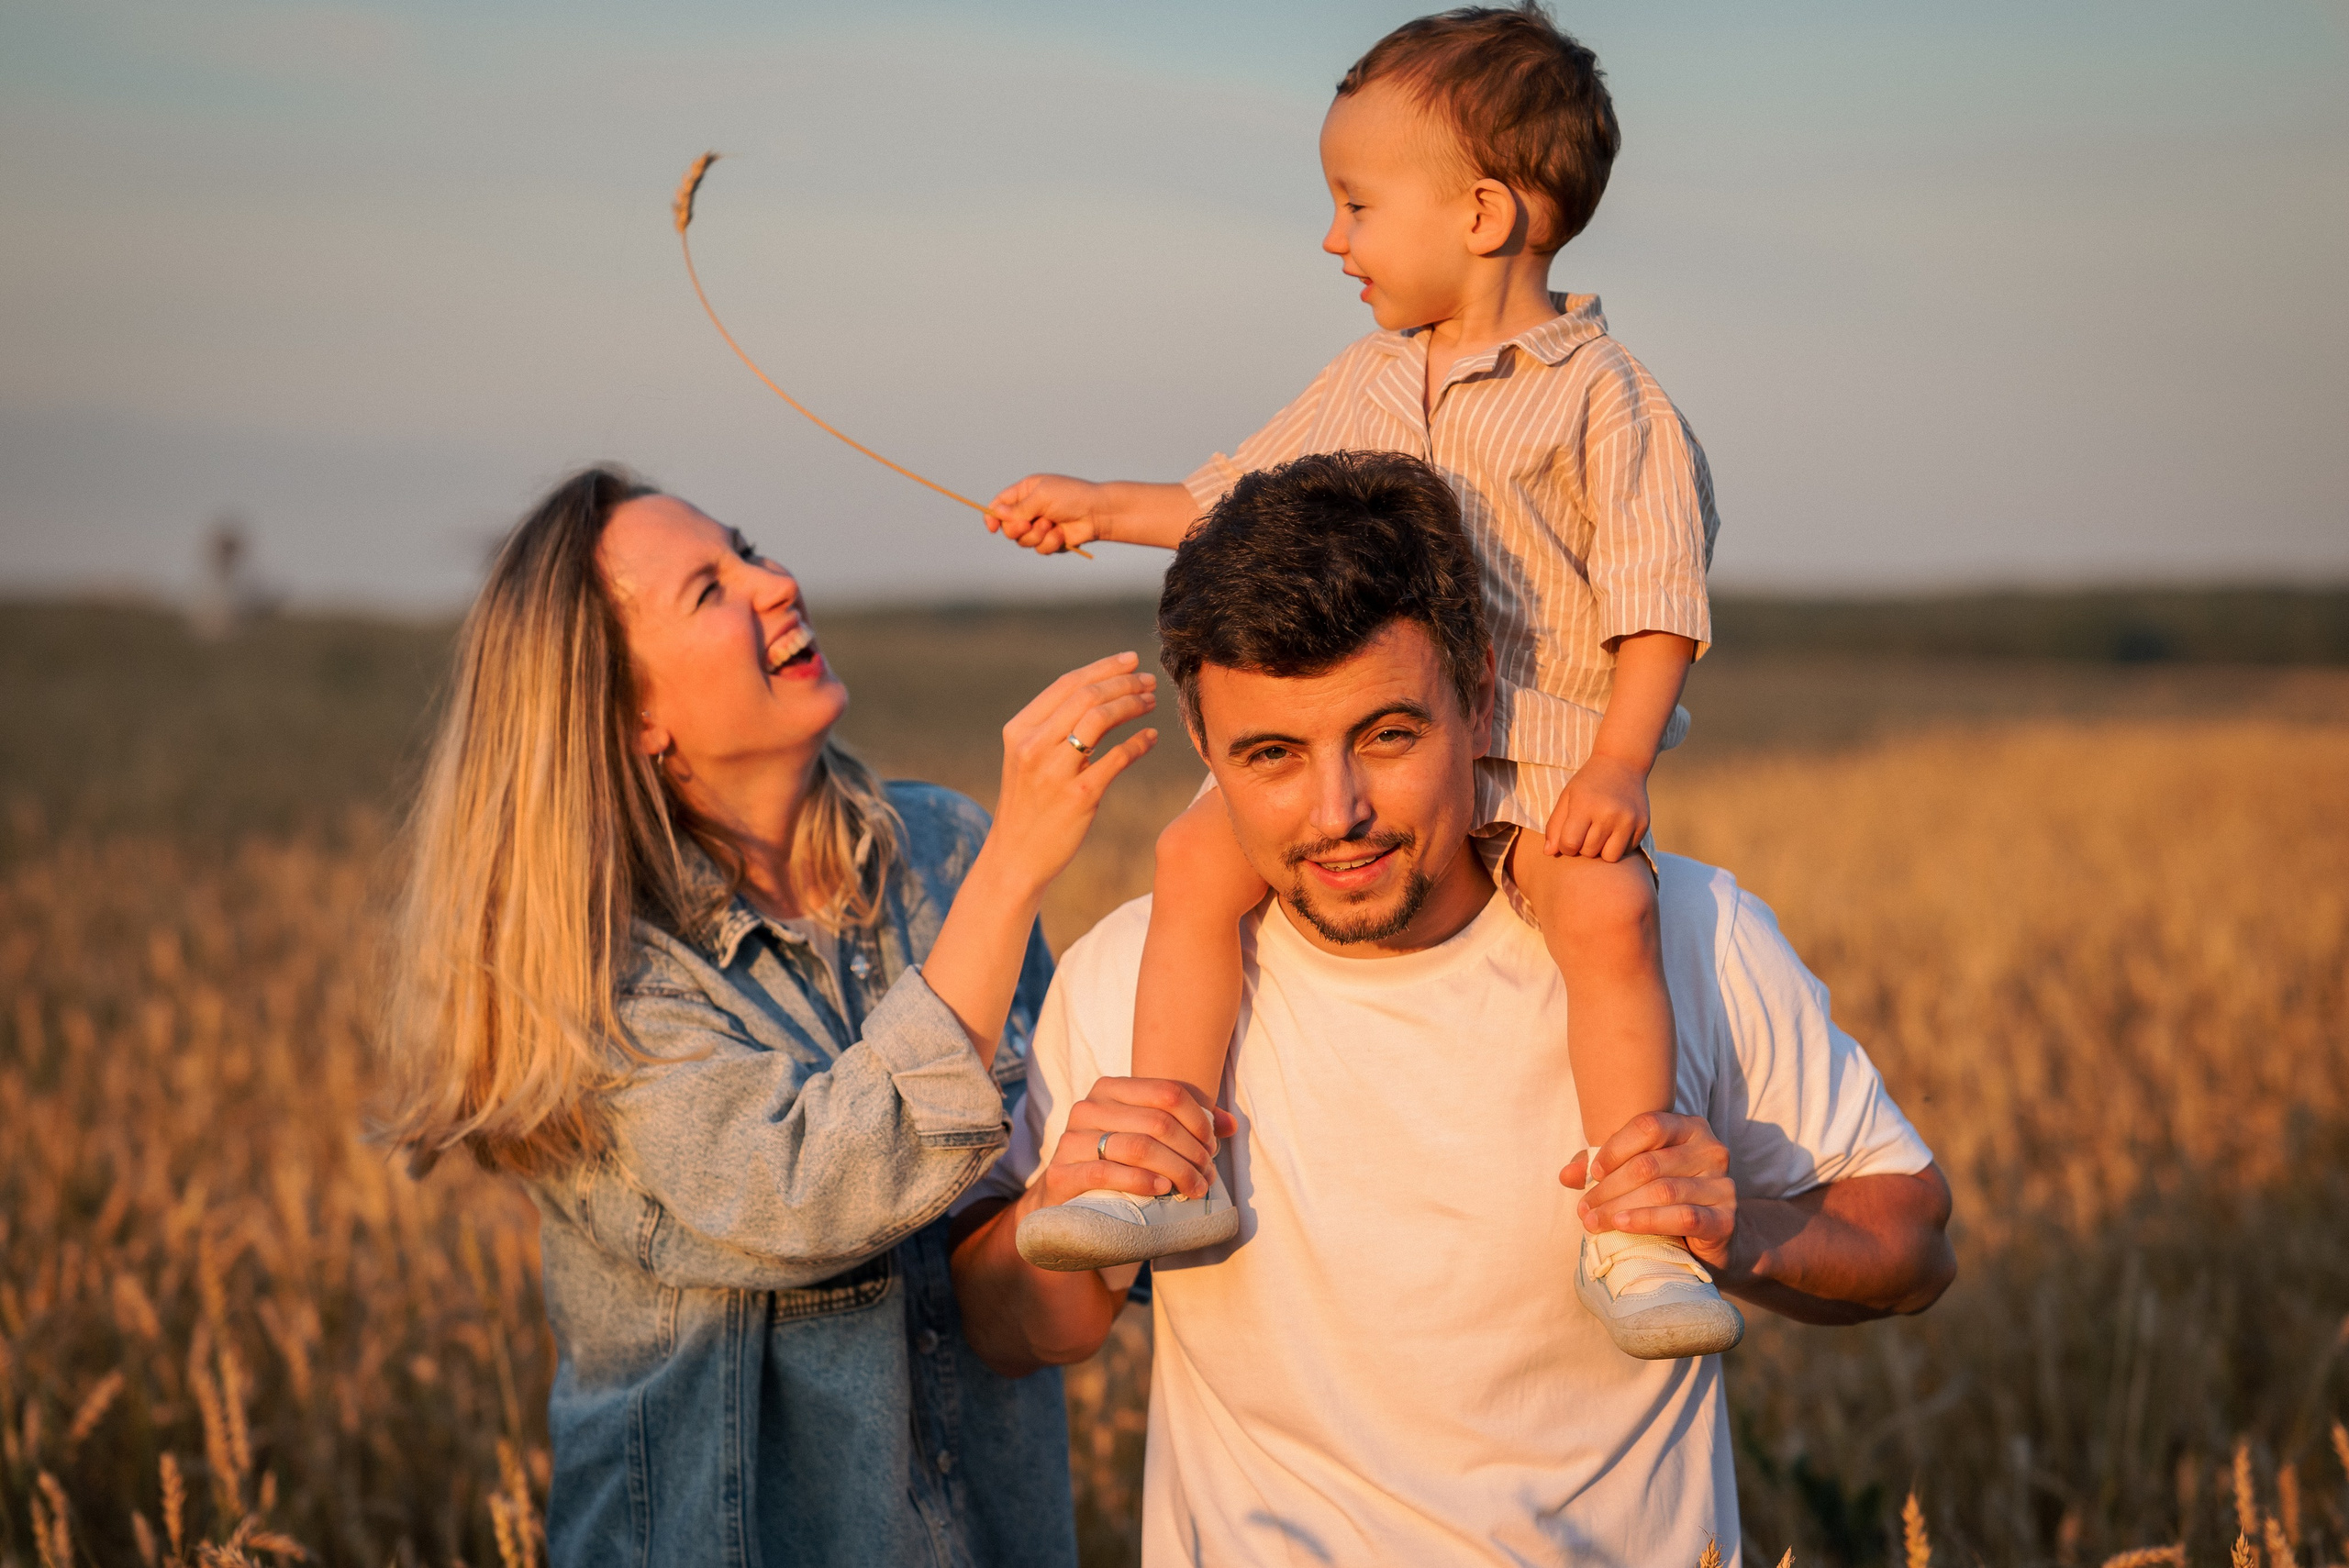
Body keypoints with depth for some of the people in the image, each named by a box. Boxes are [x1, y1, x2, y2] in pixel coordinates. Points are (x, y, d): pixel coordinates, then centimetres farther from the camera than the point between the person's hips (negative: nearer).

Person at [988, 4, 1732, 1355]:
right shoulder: (1365, 385, 16)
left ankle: (1634, 1235, -26)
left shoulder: (1603, 395, -3)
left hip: (1546, 749, -5)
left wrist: (1620, 761, -19)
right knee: (1200, 858, -18)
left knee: (1608, 908, -32)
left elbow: (1656, 598, -7)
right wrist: (1101, 508, 29)